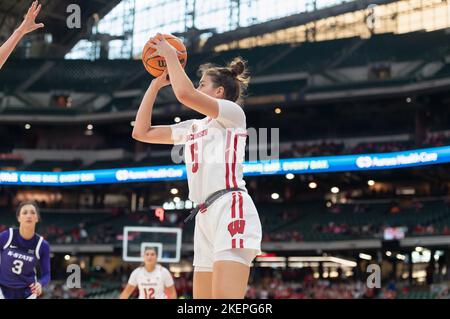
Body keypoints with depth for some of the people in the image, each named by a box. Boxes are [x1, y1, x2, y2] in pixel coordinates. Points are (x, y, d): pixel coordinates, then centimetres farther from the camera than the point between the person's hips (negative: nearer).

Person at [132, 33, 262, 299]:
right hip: (206, 216, 9)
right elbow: (142, 132, 23)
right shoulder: (193, 127, 25)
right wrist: (156, 83, 22)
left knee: (225, 300, -21)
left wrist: (170, 55, -1)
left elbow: (185, 93, -16)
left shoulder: (232, 112, 2)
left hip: (231, 210, -9)